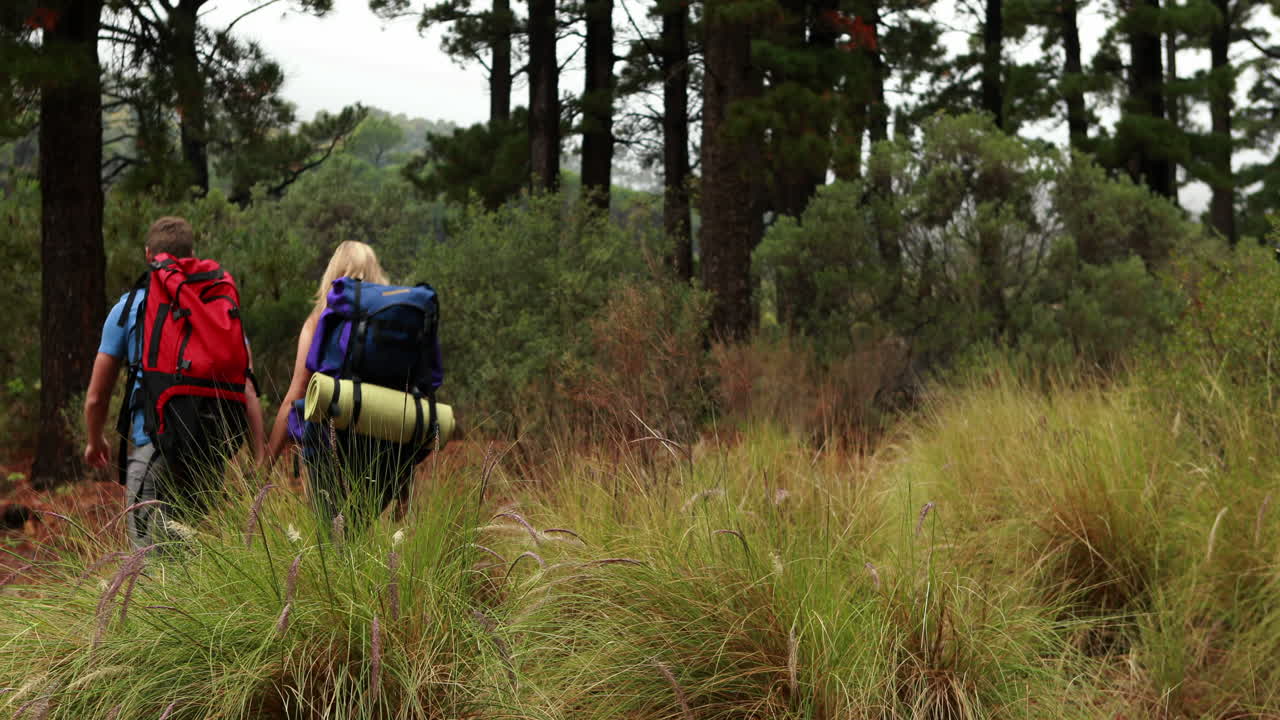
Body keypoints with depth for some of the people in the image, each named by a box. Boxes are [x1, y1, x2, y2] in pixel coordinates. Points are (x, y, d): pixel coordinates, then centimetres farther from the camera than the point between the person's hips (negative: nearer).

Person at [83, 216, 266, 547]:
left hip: (153, 448, -3)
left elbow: (96, 397, 12)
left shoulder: (129, 307, 6)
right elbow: (248, 391, 3)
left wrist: (96, 442, 31)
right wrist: (260, 460, 4)